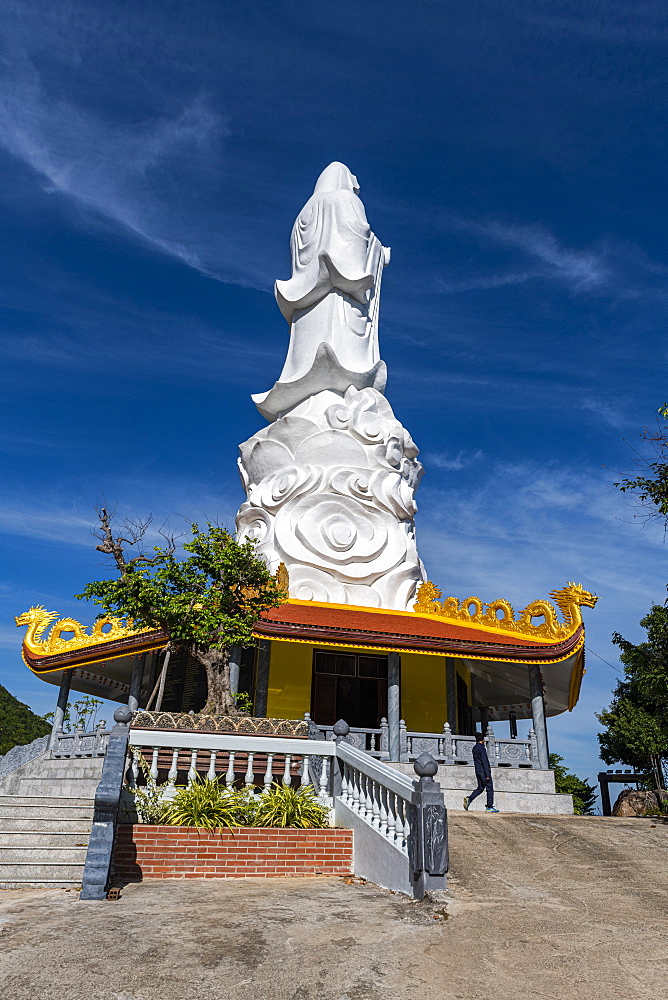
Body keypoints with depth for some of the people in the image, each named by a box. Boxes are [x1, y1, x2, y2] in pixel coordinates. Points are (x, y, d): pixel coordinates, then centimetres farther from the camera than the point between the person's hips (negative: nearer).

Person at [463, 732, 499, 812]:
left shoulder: (474, 748, 11)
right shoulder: (482, 748, -16)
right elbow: (484, 762, -19)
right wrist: (487, 775, -19)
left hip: (478, 772, 8)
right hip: (484, 772, -8)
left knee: (480, 788, 14)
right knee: (490, 789, 3)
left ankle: (469, 799, -3)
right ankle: (489, 807, 6)